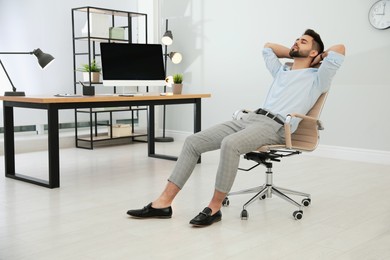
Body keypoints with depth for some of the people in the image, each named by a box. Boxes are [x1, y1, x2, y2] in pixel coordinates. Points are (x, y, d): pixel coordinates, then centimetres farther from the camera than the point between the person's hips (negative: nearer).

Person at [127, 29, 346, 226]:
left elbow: (339, 49, -1)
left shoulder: (316, 78, 11)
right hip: (250, 118, 7)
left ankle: (215, 207, -23)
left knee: (230, 144, -38)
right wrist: (295, 54, 38)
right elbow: (268, 47, 44)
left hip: (275, 126, -7)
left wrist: (318, 58, 16)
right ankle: (164, 203, -11)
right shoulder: (281, 71, 31)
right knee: (193, 141, -9)